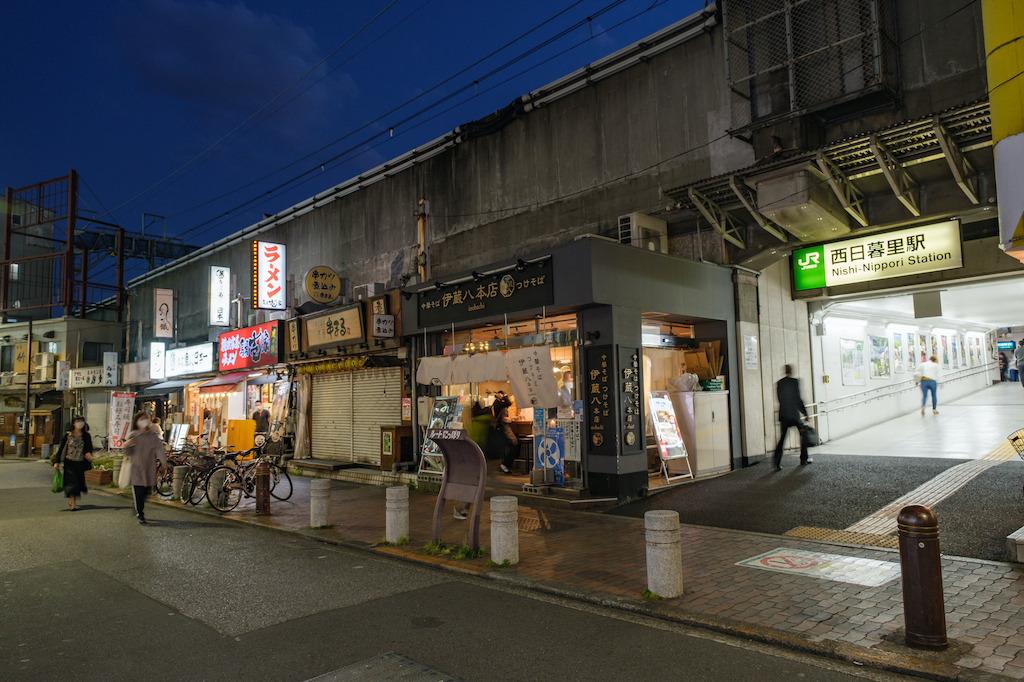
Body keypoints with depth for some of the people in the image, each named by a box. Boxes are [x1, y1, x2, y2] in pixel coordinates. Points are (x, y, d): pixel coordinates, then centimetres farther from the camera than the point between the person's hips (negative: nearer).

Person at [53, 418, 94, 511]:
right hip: (69, 462, -2)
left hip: (80, 463, 2)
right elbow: (61, 448, 3)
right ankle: (73, 505, -8)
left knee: (79, 482, 7)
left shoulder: (86, 436, 3)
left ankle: (71, 499, 35)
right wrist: (57, 462, 1)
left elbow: (89, 447, -2)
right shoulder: (68, 435, -1)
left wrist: (88, 453, -26)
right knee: (72, 481, -9)